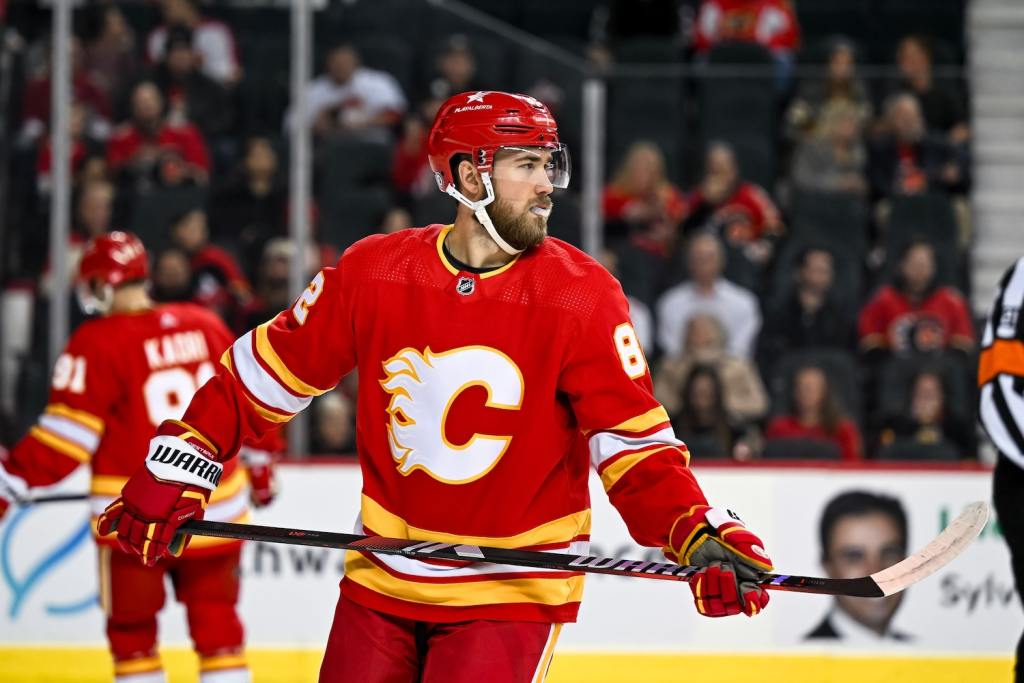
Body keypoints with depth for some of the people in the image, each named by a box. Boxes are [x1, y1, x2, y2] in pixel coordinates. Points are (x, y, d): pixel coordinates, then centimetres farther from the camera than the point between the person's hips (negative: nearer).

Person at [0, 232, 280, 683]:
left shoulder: (98, 343, -10)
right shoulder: (205, 327, 5)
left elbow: (66, 432, -14)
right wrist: (261, 467, 29)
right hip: (216, 509, 4)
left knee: (132, 632, 9)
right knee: (217, 625, 9)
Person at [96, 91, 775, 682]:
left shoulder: (583, 297, -10)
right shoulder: (373, 274, -5)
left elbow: (633, 441, -10)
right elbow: (268, 372, 6)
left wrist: (698, 536, -25)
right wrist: (177, 470, 3)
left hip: (511, 592, -3)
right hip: (384, 578, 3)